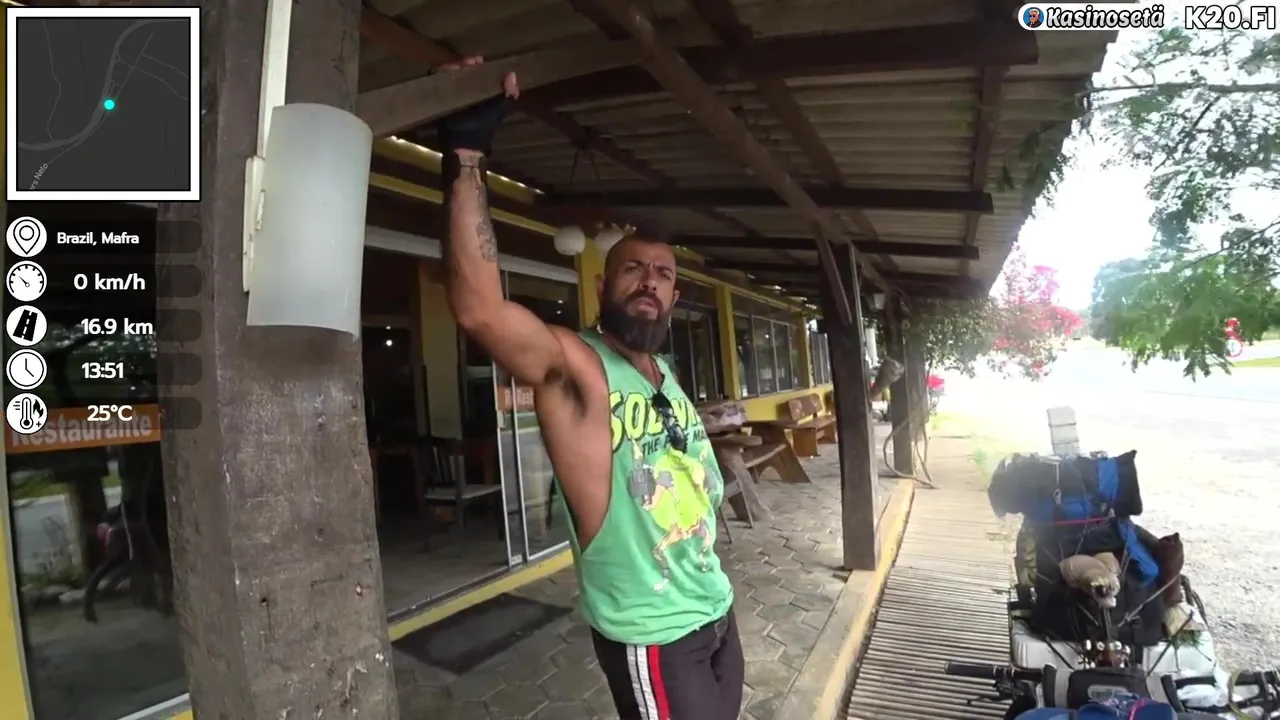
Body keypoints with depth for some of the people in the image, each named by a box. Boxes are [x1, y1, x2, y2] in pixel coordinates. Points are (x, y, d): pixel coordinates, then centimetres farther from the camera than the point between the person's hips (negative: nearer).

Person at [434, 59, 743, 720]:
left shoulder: (665, 375, 7)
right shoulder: (573, 367, -18)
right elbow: (478, 306, -37)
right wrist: (466, 155, -37)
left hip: (715, 615, 8)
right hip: (652, 638, -7)